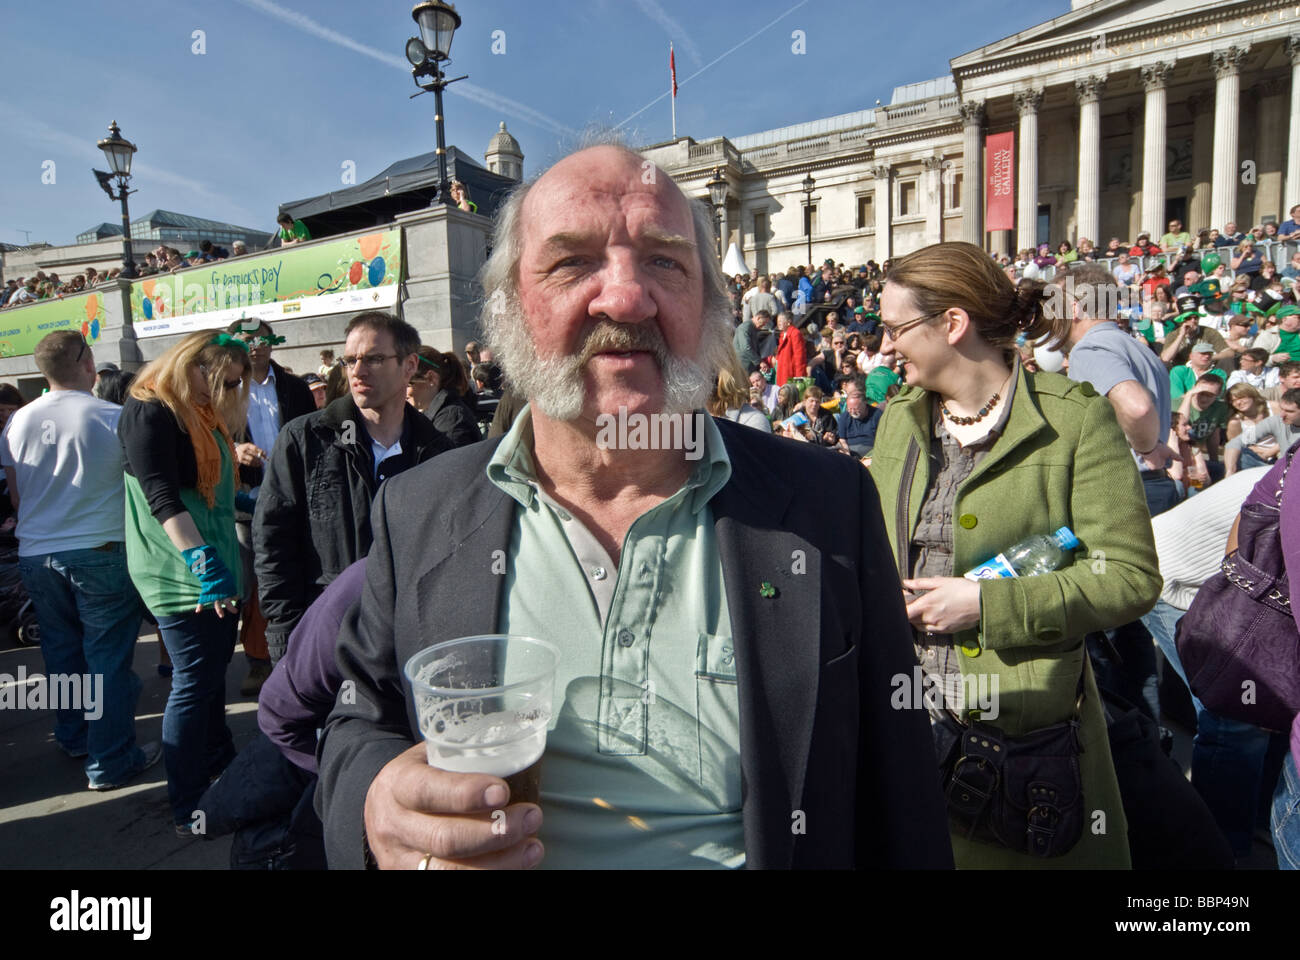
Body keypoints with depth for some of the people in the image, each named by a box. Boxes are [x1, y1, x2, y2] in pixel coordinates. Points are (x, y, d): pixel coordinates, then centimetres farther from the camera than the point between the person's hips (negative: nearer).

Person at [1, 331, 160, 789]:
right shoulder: (113, 417, -15)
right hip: (100, 553, -5)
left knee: (61, 651, 19)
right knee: (108, 657, 3)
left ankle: (73, 737, 36)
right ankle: (110, 762, 11)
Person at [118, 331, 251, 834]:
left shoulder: (202, 416, 15)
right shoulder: (148, 413, -14)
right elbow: (162, 498, -24)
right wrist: (202, 563, -32)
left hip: (216, 571, 9)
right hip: (182, 580, -9)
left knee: (212, 675, 19)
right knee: (193, 685, -3)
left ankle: (219, 769, 34)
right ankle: (188, 812, 8)